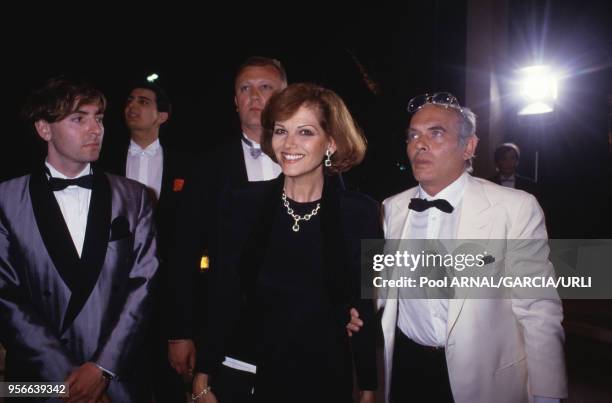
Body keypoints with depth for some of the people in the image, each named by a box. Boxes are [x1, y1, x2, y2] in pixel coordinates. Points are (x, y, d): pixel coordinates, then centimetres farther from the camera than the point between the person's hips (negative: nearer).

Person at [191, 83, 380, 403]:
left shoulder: (360, 213, -7)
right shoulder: (242, 203, -5)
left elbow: (366, 309, -2)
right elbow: (222, 296, -2)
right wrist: (203, 376, -1)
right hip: (241, 376, 1)